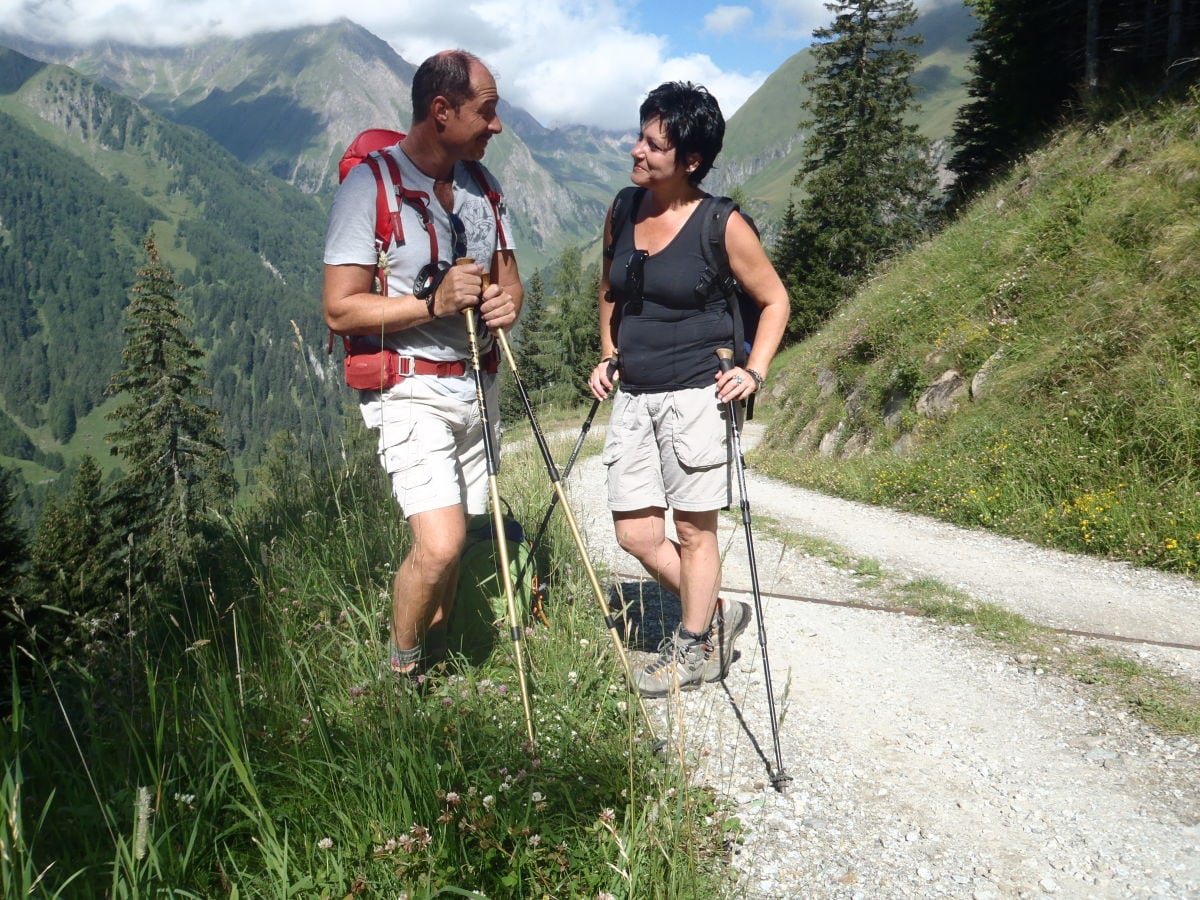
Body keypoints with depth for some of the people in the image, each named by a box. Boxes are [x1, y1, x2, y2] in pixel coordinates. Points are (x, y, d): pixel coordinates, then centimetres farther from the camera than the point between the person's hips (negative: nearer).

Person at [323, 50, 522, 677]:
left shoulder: (481, 185, 10)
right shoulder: (370, 186, -12)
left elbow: (508, 274, 18)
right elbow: (340, 310, -14)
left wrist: (508, 300, -6)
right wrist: (433, 303, -25)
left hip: (476, 385, 7)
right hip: (411, 391, -6)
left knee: (452, 542, 9)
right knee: (439, 546, -16)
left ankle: (435, 665, 28)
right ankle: (401, 674, 10)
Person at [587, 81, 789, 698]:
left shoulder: (721, 226, -9)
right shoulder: (622, 213, 7)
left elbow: (774, 300, 2)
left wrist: (755, 371, -9)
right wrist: (607, 357, 12)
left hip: (696, 396, -6)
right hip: (633, 396, 6)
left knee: (694, 530, 5)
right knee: (635, 535, 7)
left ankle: (695, 650, 25)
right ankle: (714, 615, 30)